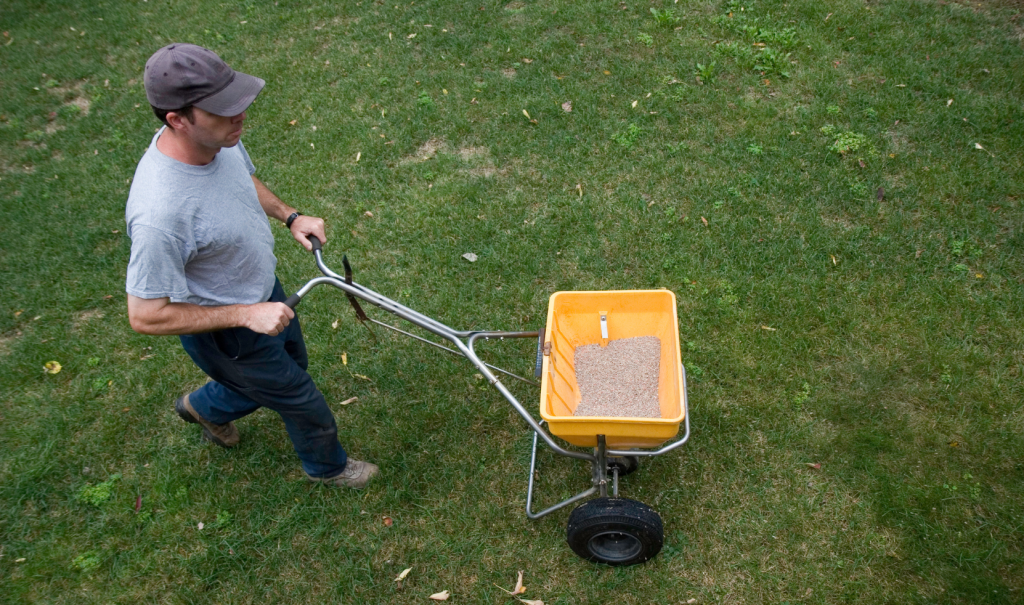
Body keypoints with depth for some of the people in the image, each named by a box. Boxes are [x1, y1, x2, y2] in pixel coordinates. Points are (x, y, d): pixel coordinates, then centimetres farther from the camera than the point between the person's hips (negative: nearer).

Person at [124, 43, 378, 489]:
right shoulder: (160, 212, -41)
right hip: (226, 333, -8)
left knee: (291, 365, 32)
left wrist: (290, 216, -8)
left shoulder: (220, 138, -17)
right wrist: (245, 314, -30)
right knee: (302, 402, 14)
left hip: (263, 289, 8)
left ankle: (206, 407, 59)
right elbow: (145, 316, -31)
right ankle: (327, 466, 48)